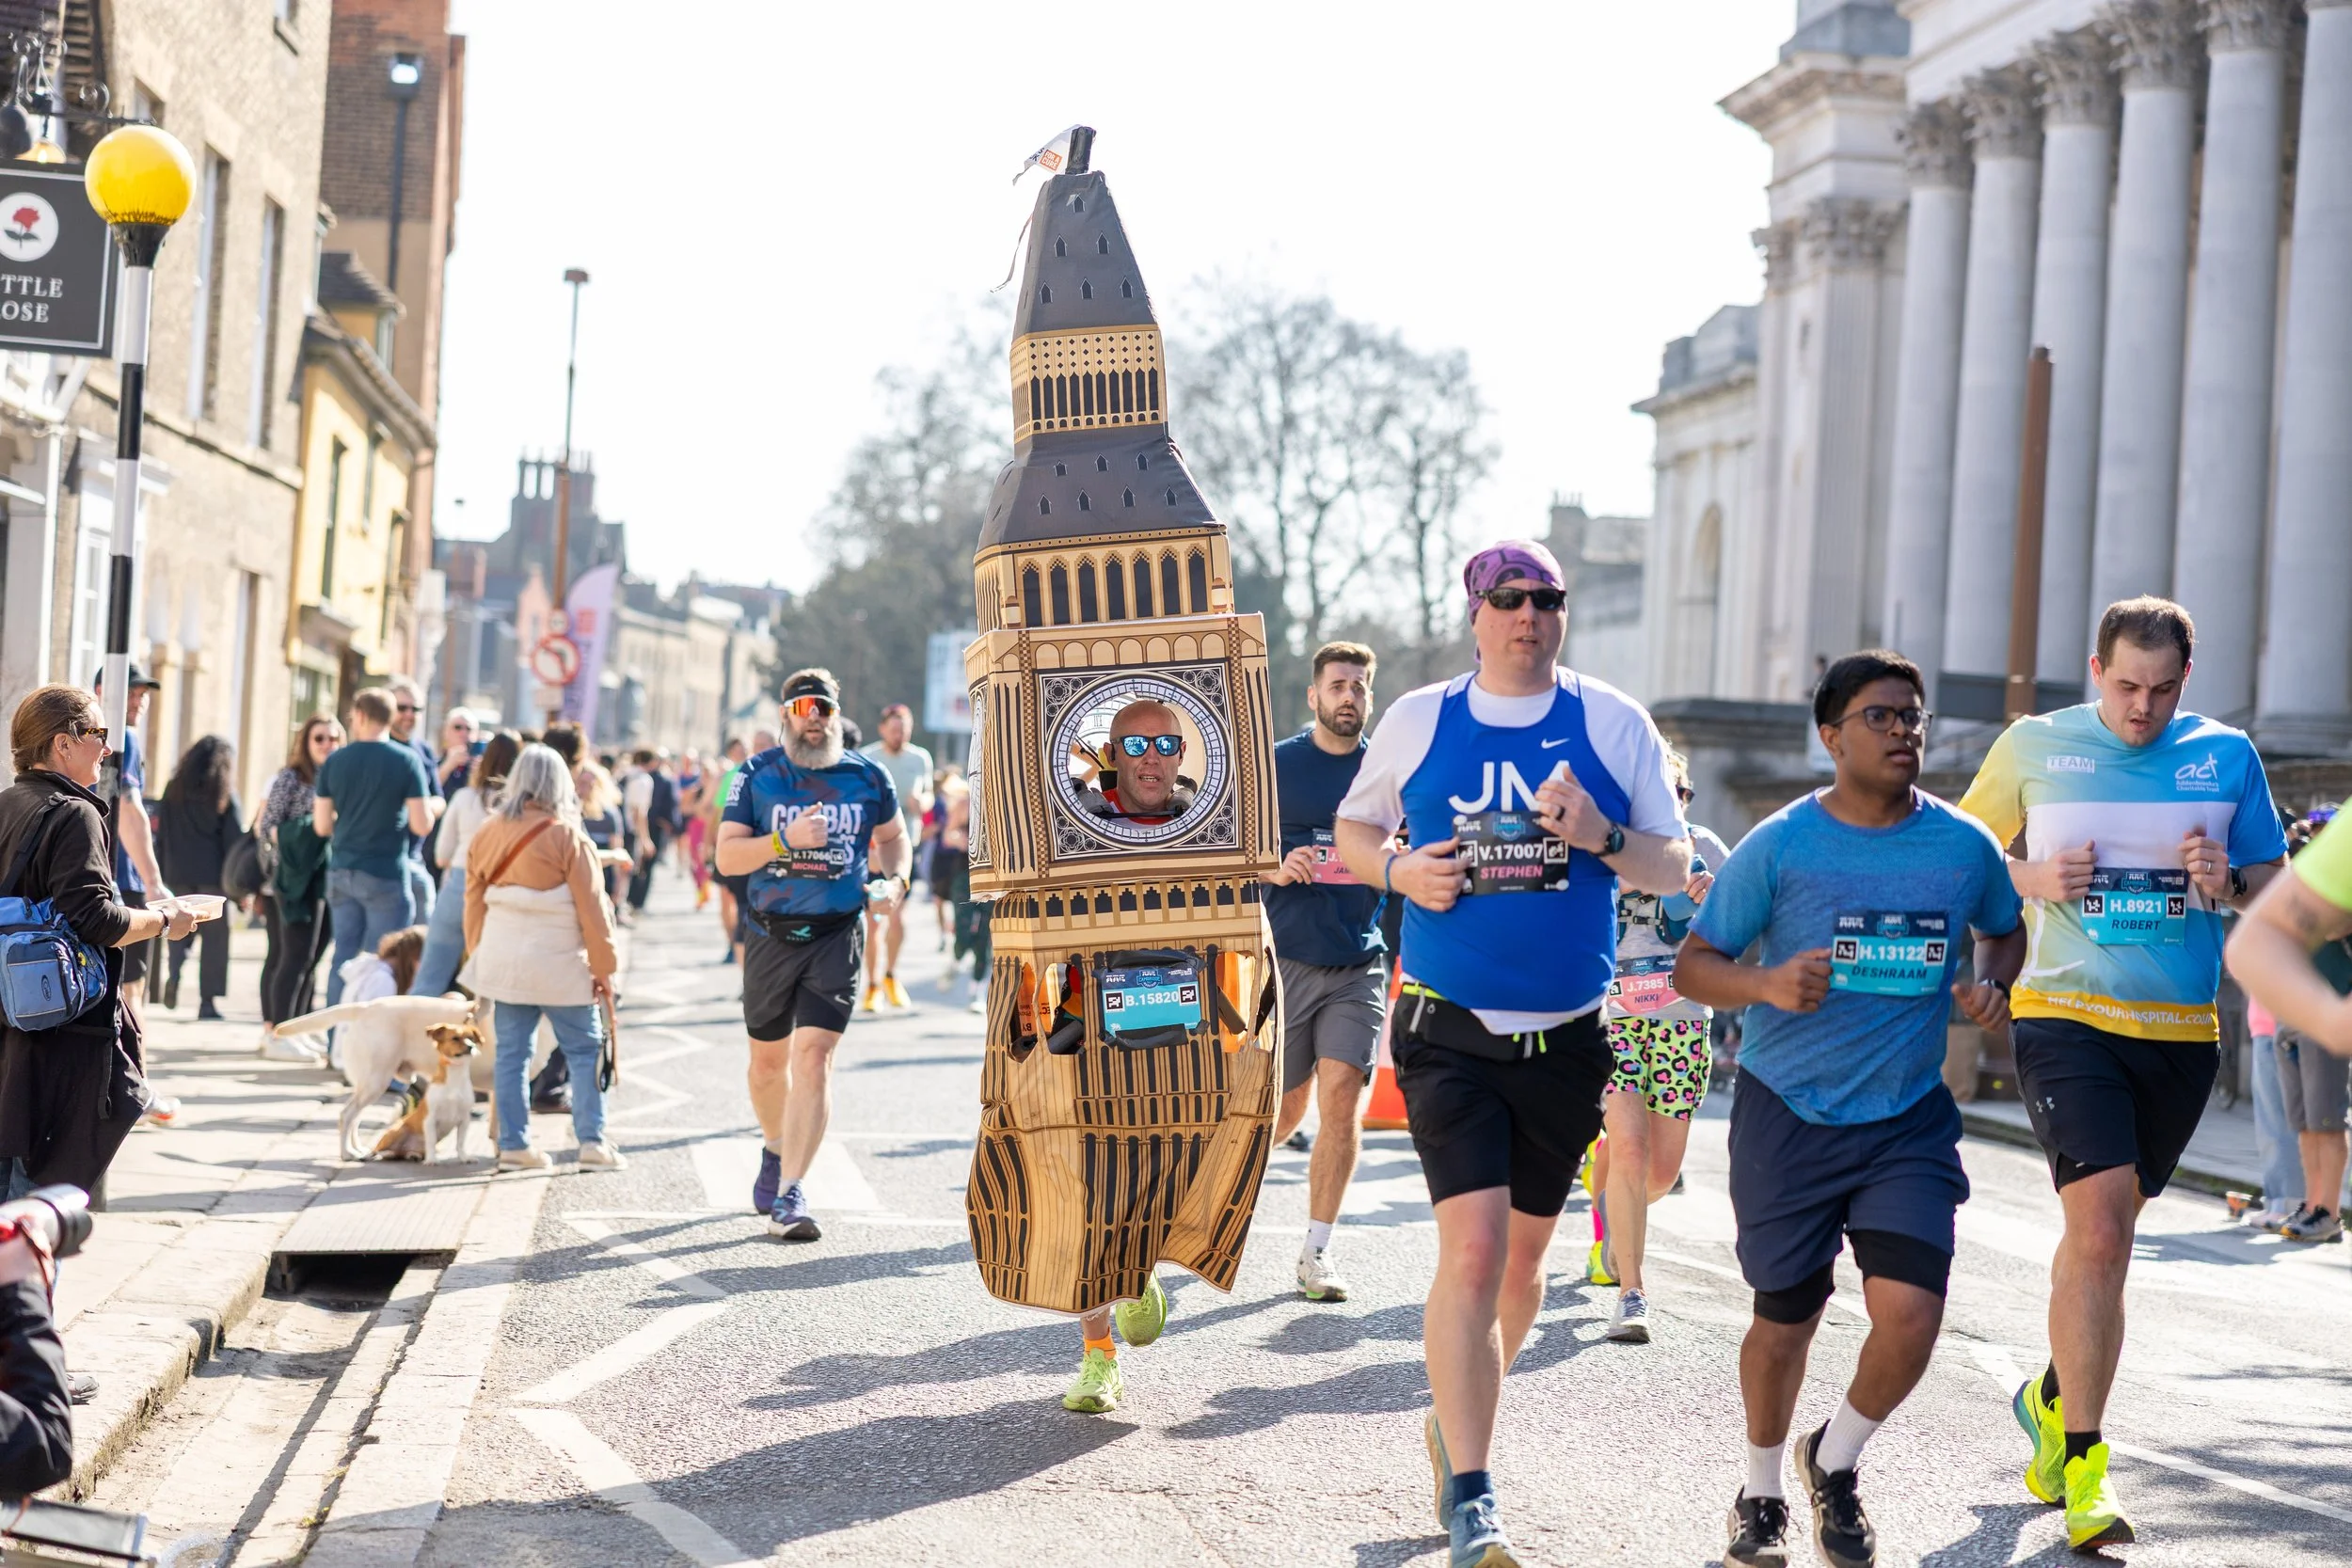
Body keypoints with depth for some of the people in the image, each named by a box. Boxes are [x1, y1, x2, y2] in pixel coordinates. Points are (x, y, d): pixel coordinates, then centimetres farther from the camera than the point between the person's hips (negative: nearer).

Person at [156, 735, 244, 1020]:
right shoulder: (224, 794, -2)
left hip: (178, 873, 3)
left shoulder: (173, 789, 7)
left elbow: (161, 834, 8)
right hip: (213, 874, -3)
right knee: (214, 935, 3)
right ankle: (208, 1000, 0)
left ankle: (173, 974, -14)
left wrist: (162, 873, 12)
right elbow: (236, 839, -3)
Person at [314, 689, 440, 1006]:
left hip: (342, 873, 4)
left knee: (344, 957, 10)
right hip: (386, 876, -4)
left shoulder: (334, 761, 3)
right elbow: (422, 825, -10)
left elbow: (322, 826, 6)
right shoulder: (407, 760, -7)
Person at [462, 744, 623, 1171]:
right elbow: (592, 908, -7)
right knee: (585, 1050, 5)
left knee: (510, 1052, 9)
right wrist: (604, 967, -1)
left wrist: (478, 955, 21)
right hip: (560, 964, -4)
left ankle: (513, 1144, 8)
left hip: (502, 961, 5)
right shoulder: (567, 837, -9)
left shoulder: (488, 834, 5)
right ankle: (592, 1141, 2)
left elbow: (474, 903, 12)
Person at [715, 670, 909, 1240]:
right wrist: (786, 839, -22)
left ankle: (789, 1196, -16)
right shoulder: (756, 776, 0)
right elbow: (726, 856, -7)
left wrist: (895, 879, 2)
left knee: (813, 1058, -15)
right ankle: (775, 1150, 44)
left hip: (837, 935, -1)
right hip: (771, 934, 1)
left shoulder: (868, 778, 3)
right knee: (768, 1062, 14)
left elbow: (891, 835, 22)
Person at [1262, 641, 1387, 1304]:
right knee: (1287, 1109, 4)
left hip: (1361, 963, 1)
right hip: (1286, 958, -1)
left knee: (1342, 1100, -10)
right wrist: (1276, 869, -16)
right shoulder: (1273, 765, 2)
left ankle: (1317, 1250, -1)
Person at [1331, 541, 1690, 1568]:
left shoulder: (1613, 724, 2)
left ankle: (1453, 1419, 40)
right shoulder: (1418, 720, 2)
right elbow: (1352, 829, 15)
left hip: (1568, 1038, 2)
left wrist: (1601, 837, -16)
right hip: (1449, 1031, -2)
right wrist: (1402, 872, -6)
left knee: (1524, 1253, 15)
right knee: (1473, 1246, -16)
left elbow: (1674, 869, 5)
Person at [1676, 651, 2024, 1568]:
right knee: (1785, 1319, 8)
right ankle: (1762, 1495, 34)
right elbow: (1693, 966, -4)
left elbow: (2006, 930, 21)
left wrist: (1993, 987, -2)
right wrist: (1769, 985, -24)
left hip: (1910, 1121, 2)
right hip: (1787, 1114, -2)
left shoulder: (1964, 845, 1)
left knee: (1910, 1315, -13)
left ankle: (1836, 1464, 17)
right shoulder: (1780, 845, -7)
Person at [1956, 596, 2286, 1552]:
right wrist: (2031, 881, -9)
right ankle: (2083, 1462, -11)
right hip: (2067, 1016, -3)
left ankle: (2052, 1397, 40)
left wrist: (2231, 882, -11)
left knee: (2102, 1231, 15)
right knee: (2100, 1227, -18)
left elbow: (2278, 883, 12)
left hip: (2180, 1032, 3)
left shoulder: (2227, 755, 6)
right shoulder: (2034, 747, 1)